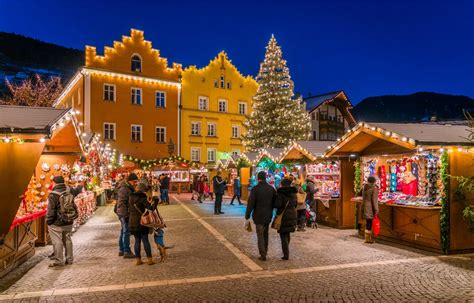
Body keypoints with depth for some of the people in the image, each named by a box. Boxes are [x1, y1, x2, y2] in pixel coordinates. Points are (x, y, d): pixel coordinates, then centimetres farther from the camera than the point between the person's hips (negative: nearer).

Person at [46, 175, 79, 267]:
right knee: (67, 240, 16)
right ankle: (69, 259, 23)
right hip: (68, 222, 6)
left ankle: (59, 261, 9)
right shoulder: (69, 191, -3)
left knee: (57, 241, 3)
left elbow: (51, 210, -15)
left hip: (57, 223, -6)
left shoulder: (53, 195, -18)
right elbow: (75, 192, 21)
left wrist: (48, 221, -5)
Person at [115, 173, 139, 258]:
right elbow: (121, 203, -23)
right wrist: (125, 215, -23)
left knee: (123, 231, 17)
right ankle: (126, 252, -3)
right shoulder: (124, 189, -18)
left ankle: (121, 250, 27)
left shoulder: (129, 188, 14)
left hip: (126, 213, 10)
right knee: (126, 232, -7)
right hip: (124, 214, -10)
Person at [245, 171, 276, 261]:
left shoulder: (255, 189, -13)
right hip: (268, 215, 5)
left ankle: (263, 255, -1)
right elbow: (275, 202, 8)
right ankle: (265, 251, 30)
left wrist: (247, 215, -8)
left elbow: (251, 203, -14)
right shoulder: (271, 188, 2)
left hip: (258, 215, -5)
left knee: (260, 235, 2)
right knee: (265, 233, 20)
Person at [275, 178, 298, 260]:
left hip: (283, 216, -6)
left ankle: (286, 255, 2)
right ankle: (286, 251, 35)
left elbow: (277, 204, -20)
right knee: (287, 233, 22)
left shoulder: (281, 193, -13)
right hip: (292, 215, 6)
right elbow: (295, 204, 12)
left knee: (283, 235, 3)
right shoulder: (293, 192, 6)